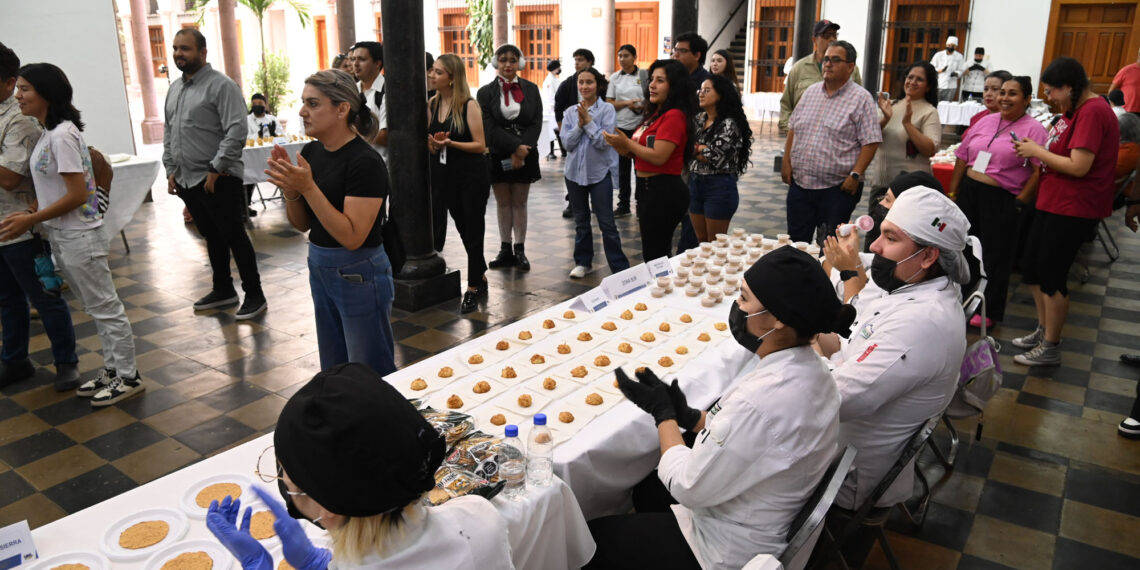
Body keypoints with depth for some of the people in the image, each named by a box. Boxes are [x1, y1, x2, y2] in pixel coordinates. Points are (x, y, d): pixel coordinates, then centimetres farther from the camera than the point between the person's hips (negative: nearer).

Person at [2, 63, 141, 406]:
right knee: (95, 309, 16)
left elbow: (76, 194, -22)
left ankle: (128, 378, 10)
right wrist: (30, 216, 1)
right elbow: (53, 189, 14)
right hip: (61, 236, 9)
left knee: (105, 308, 0)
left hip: (78, 237, -9)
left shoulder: (61, 136, -18)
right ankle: (113, 371, 27)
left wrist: (29, 220, -15)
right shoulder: (48, 134, 10)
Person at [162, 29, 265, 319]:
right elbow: (169, 133, 22)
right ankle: (223, 290, 29)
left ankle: (254, 296, 7)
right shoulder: (174, 89, 15)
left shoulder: (221, 85, -10)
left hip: (218, 180, -8)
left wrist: (215, 169, -19)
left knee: (234, 237, -2)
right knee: (212, 237, 17)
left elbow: (237, 131, -19)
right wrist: (171, 170, 13)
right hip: (187, 181, 8)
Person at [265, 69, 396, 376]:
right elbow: (302, 224, 10)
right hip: (320, 269, 8)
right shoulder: (311, 151, 3)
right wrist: (290, 191, -10)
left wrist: (308, 187, -27)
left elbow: (352, 236, -24)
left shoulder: (365, 162, -19)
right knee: (333, 371, 19)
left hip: (358, 275, -8)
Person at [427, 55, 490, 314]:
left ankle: (473, 288, 10)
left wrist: (450, 143, -24)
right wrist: (433, 144, -7)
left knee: (473, 231, 1)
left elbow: (480, 145, -14)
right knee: (463, 229, 14)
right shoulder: (432, 105, 6)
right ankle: (481, 277, 31)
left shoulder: (469, 105, -11)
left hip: (472, 176, -6)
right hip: (446, 175, 6)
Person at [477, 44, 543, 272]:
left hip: (525, 154, 1)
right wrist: (516, 147, -18)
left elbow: (536, 123, -2)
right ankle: (506, 250, 17)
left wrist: (522, 151, -14)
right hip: (498, 156, 0)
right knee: (503, 204, 8)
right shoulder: (486, 93, -1)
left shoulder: (531, 89, 4)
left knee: (519, 203, 6)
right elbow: (489, 127, -9)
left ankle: (520, 250, 13)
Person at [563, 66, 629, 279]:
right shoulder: (571, 112, 5)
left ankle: (620, 268, 3)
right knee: (581, 221, 15)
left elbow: (603, 142, -14)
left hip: (600, 172, -4)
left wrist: (588, 121, -15)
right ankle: (582, 262, 28)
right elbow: (568, 143, -4)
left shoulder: (607, 109, -5)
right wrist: (580, 124, -15)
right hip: (575, 171, 4)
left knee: (606, 223, -4)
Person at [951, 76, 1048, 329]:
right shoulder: (985, 122, 10)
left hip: (1001, 200, -5)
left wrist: (1020, 203, -16)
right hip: (969, 191, 6)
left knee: (995, 256, 4)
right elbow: (962, 157, 12)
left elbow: (1039, 170, -13)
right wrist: (952, 191, 9)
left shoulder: (1033, 130, -7)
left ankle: (989, 312, 18)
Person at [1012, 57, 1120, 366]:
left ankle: (1050, 348, 13)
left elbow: (1078, 166, -24)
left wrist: (1037, 151, -14)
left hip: (1073, 208, -10)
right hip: (1053, 201, 10)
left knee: (1051, 274, -1)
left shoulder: (1092, 112, -19)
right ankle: (1043, 330, 32)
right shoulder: (1076, 109, 12)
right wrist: (1036, 150, -1)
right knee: (1031, 265, 17)